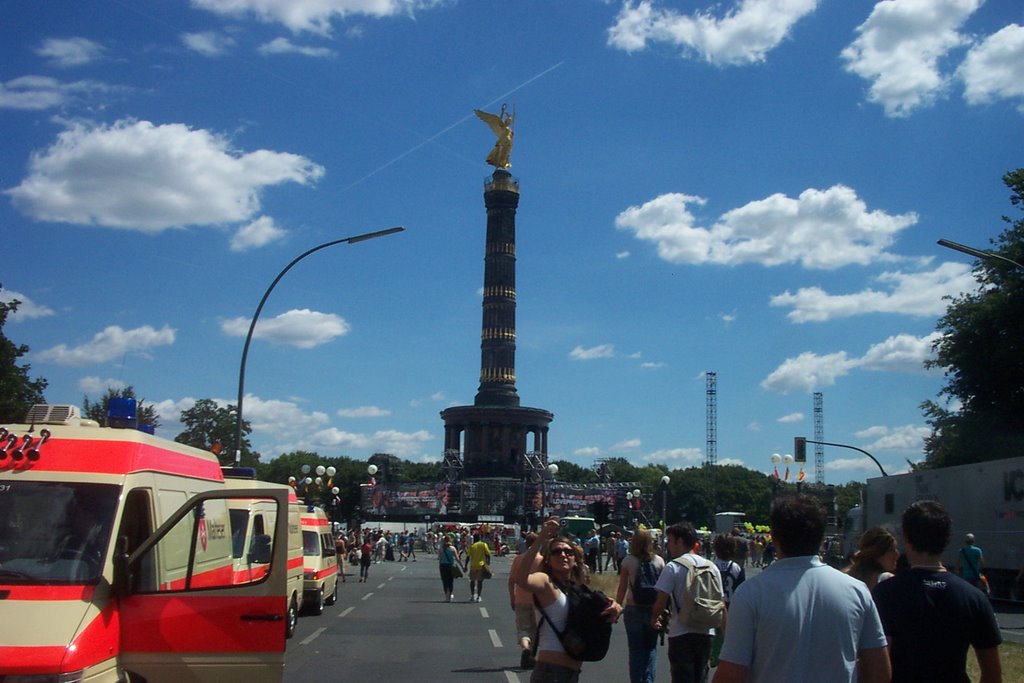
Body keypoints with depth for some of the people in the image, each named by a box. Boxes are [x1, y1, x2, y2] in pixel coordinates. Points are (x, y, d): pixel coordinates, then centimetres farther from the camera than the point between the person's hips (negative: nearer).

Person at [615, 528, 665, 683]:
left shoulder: (628, 562, -7)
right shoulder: (658, 561, -3)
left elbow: (622, 589, -6)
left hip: (633, 610, -1)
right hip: (653, 610, 1)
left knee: (636, 649, 8)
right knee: (651, 648, 12)